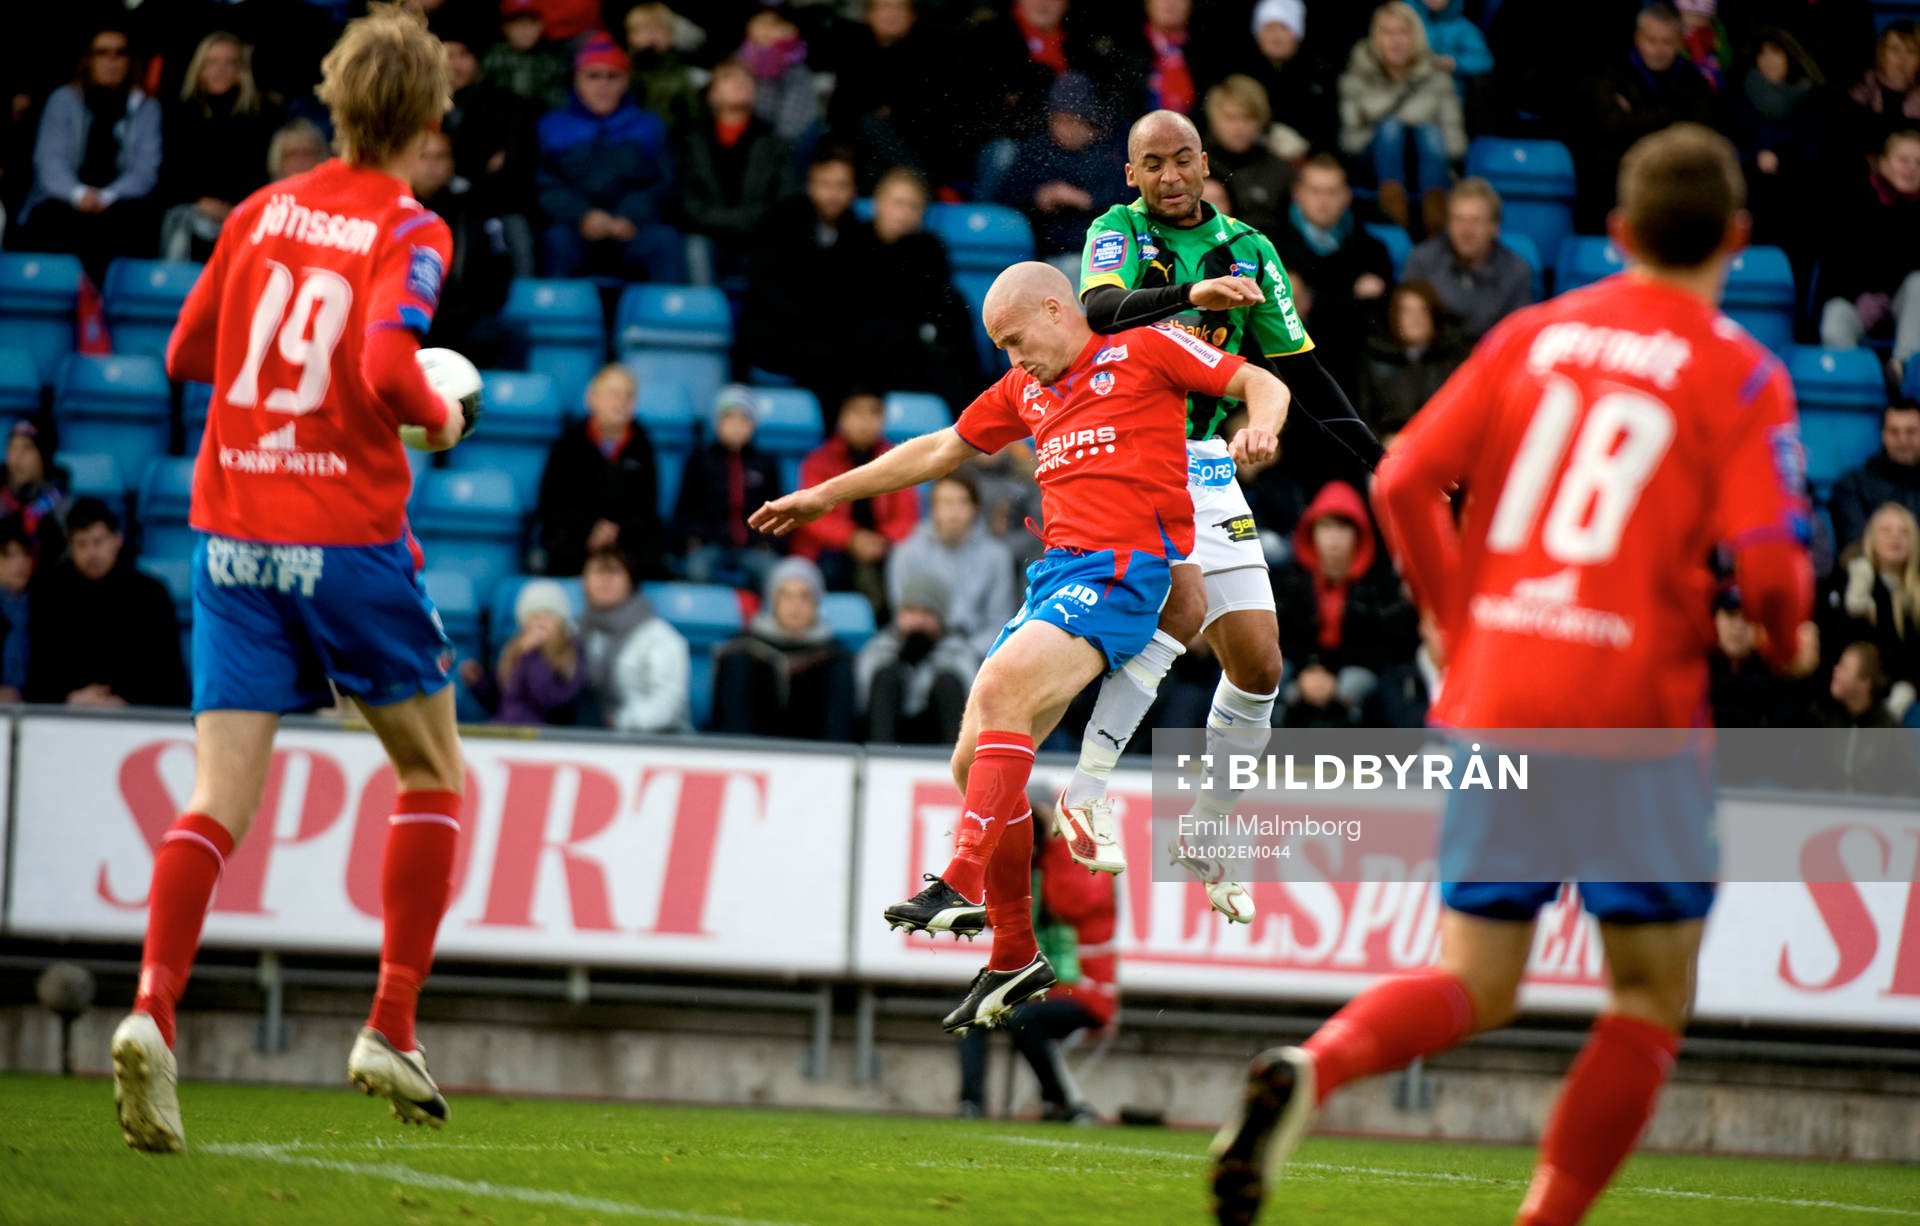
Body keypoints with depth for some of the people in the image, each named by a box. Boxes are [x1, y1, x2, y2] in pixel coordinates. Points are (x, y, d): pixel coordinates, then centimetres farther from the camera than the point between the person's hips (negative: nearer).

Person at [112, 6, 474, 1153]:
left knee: (221, 799, -1)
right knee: (431, 775, 16)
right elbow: (387, 367, -22)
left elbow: (187, 352, 15)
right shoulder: (409, 231, -7)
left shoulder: (263, 210, 9)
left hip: (233, 530, 4)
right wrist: (441, 417, -2)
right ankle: (392, 1031, 11)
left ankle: (153, 1006, -24)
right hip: (349, 536, -4)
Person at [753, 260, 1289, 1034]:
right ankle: (1014, 956, 9)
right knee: (974, 762, -1)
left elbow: (1263, 384, 6)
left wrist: (1259, 426, -17)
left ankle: (963, 886, -36)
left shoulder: (1143, 349, 5)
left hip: (1121, 570, -8)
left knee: (1003, 686, -30)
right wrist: (824, 496, 37)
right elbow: (943, 450, 34)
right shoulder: (1025, 389, 24)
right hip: (1055, 571, 8)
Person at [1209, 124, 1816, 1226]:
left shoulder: (1534, 335, 9)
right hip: (1634, 702, -4)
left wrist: (1455, 616, 17)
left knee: (1475, 986, 11)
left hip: (1493, 693, 4)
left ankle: (1310, 1070, -18)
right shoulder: (1740, 374, -2)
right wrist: (1785, 639, 10)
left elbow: (1404, 481, 4)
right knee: (1652, 998, 11)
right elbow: (1767, 563, -12)